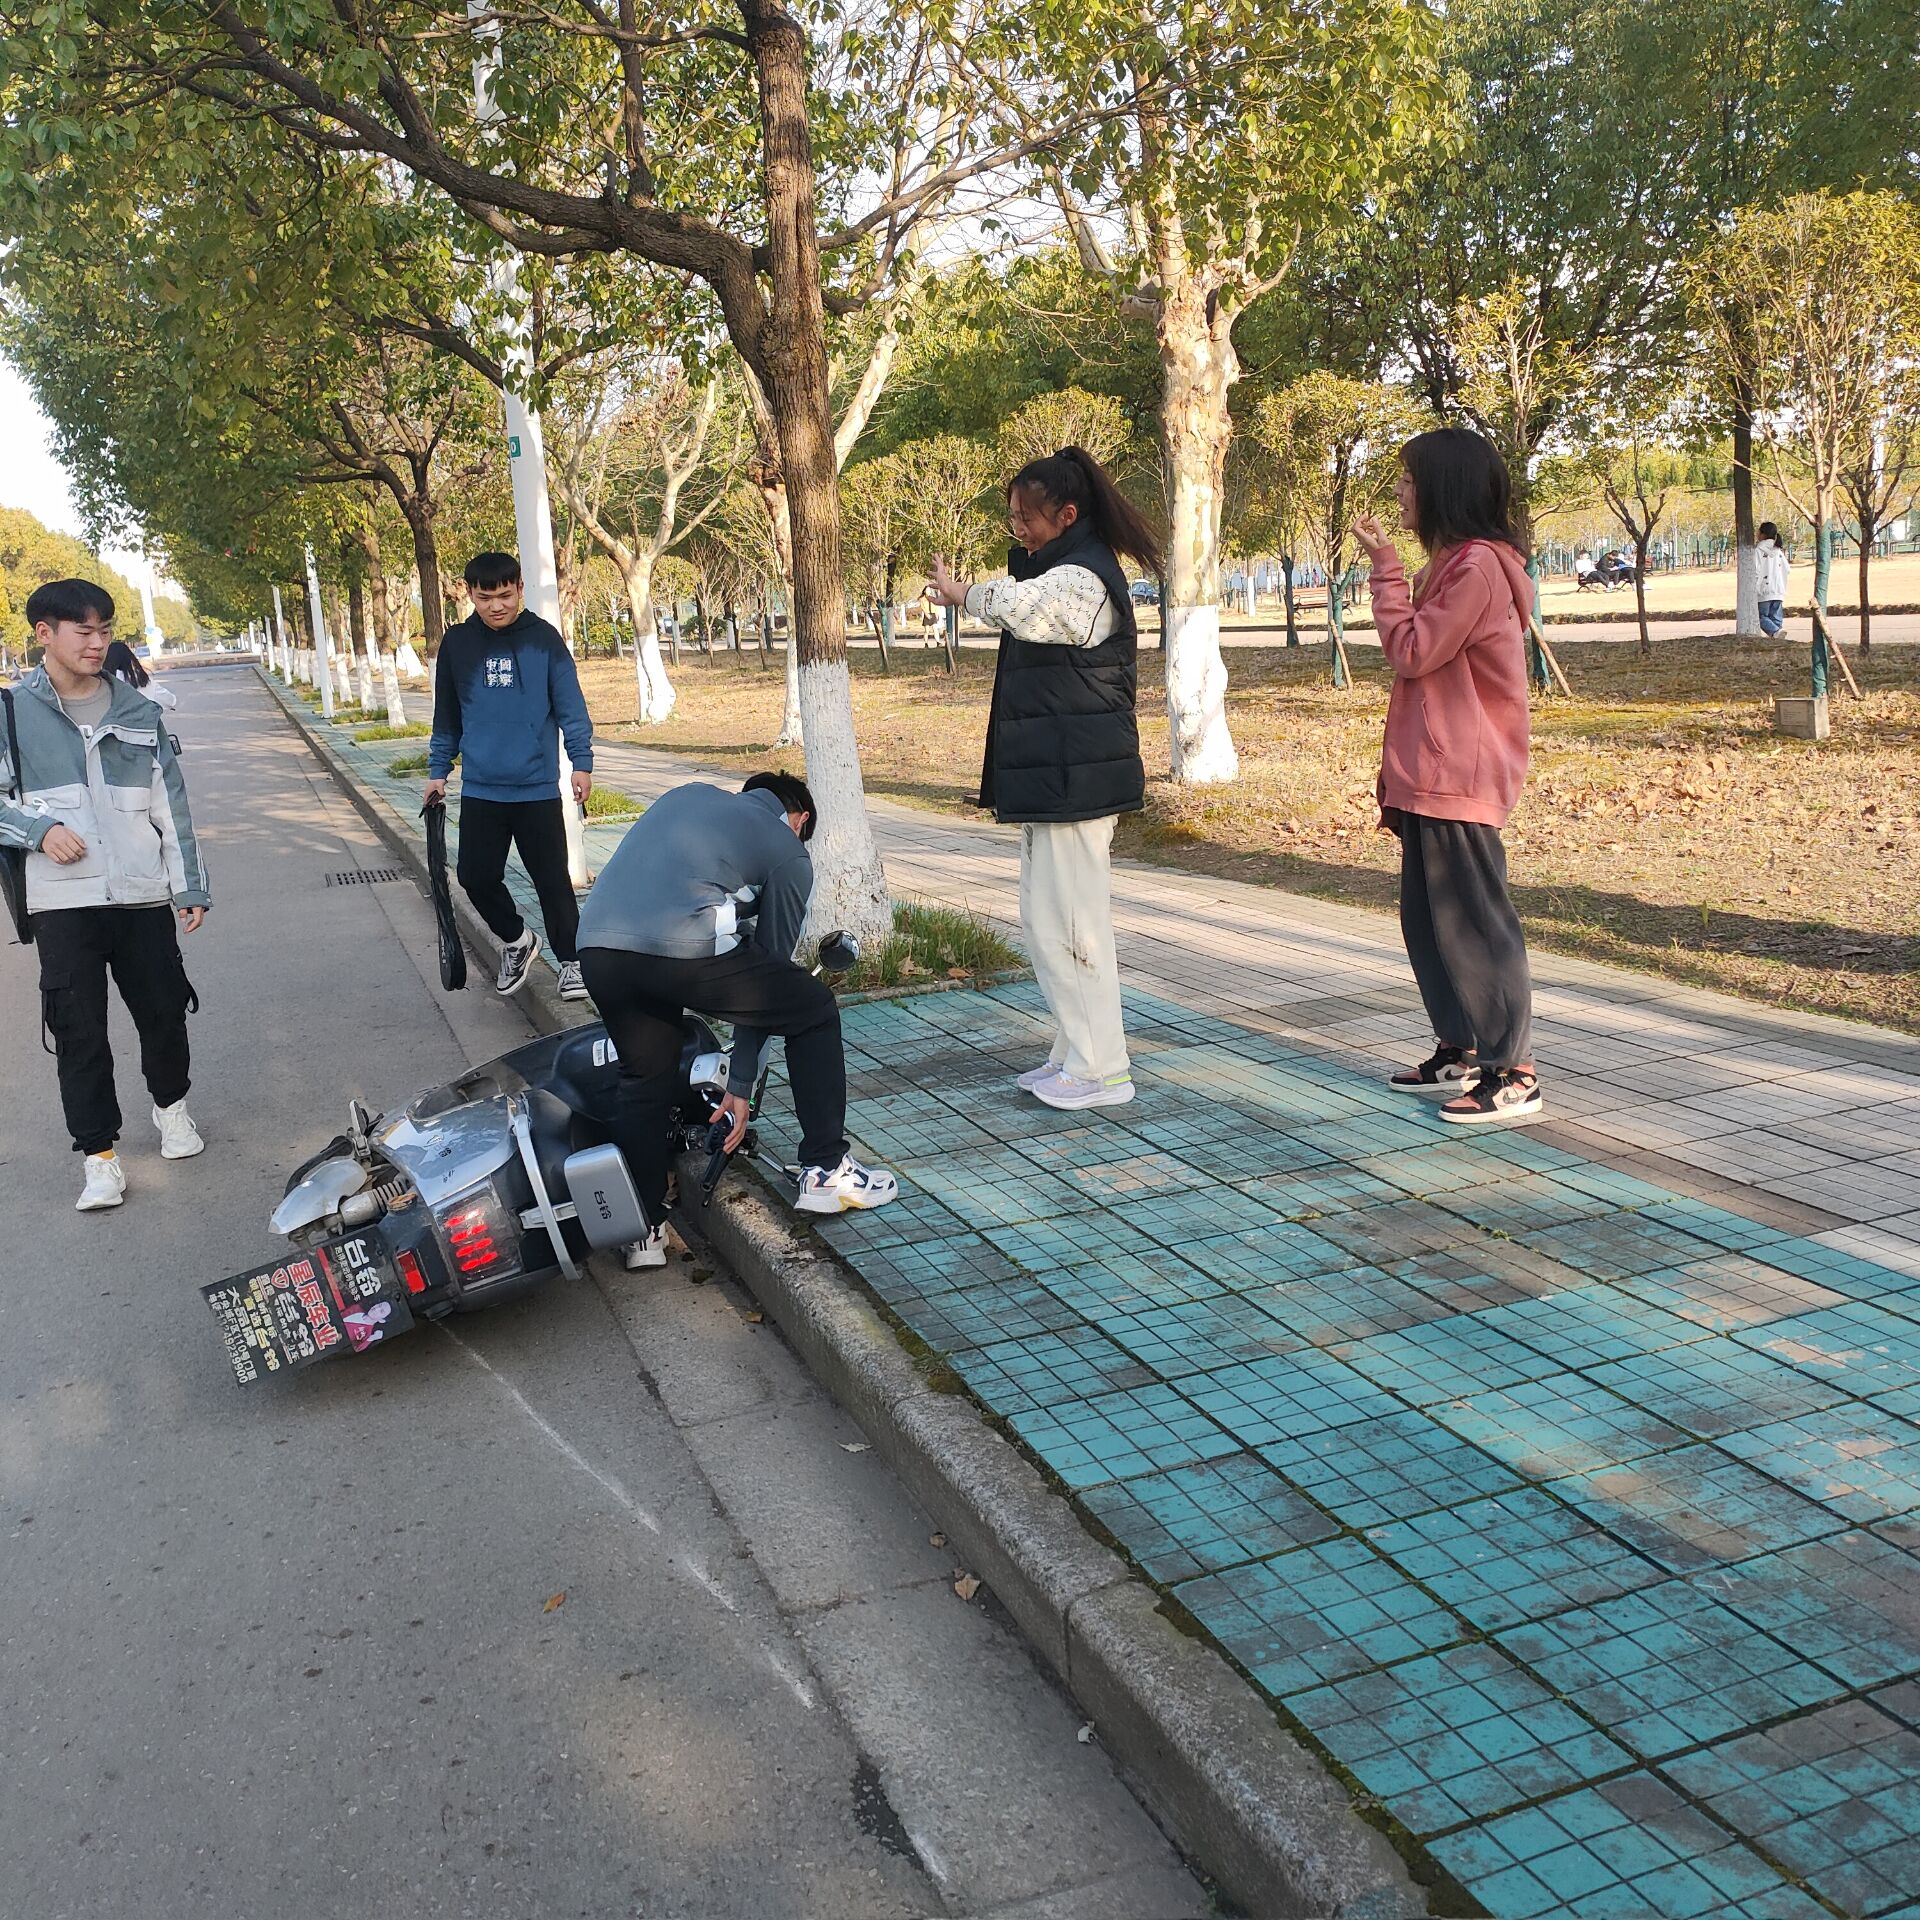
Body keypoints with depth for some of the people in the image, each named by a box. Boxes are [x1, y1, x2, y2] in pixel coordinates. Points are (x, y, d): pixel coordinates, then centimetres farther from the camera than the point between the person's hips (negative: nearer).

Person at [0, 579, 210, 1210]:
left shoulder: (137, 711, 9)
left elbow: (171, 804, 10)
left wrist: (190, 886, 7)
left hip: (143, 895, 2)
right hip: (62, 902, -2)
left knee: (163, 1011, 9)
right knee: (79, 1031, -1)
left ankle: (171, 1104, 35)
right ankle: (98, 1155, 7)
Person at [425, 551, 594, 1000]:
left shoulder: (543, 638, -4)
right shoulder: (456, 643, 4)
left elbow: (570, 706, -2)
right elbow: (446, 715, 12)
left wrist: (581, 762, -8)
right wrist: (438, 771, 12)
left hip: (538, 787, -3)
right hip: (479, 790, 3)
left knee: (551, 878, 0)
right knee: (476, 876, 4)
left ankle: (571, 960, 14)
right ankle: (516, 940, 28)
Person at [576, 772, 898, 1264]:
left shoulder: (688, 794, 32)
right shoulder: (790, 854, 18)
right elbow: (770, 964, 20)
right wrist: (741, 1086, 26)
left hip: (596, 942, 5)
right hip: (685, 948, -5)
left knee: (644, 1083, 27)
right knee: (815, 1011, 18)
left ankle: (643, 1231, 28)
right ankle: (826, 1171, 21)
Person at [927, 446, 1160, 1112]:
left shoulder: (1081, 580, -17)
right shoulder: (1063, 571, 19)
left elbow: (1014, 603, -34)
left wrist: (959, 591, -16)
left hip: (1073, 781, -11)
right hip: (1053, 778, 11)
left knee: (1070, 921, -6)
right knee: (1045, 918, 15)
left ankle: (1100, 1069, 3)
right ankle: (1074, 1054, 24)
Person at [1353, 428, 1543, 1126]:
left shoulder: (1478, 566, -15)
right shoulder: (1453, 563, 19)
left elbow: (1411, 652, -14)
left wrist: (1385, 566, -9)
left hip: (1458, 780, -11)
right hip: (1430, 777, 11)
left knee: (1476, 923, -6)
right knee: (1430, 918, 15)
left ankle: (1514, 1074, 0)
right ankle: (1459, 1053, 24)